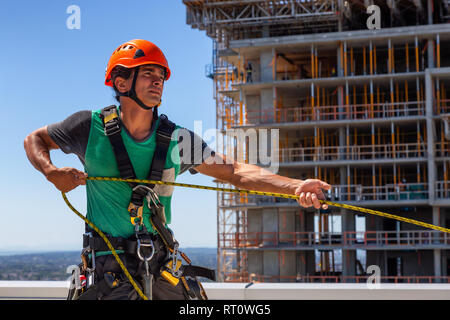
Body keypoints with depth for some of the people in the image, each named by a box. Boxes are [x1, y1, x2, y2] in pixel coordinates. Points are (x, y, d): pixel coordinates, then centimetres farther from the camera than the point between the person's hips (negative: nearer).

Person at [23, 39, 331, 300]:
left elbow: (235, 172, -5)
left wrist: (296, 186, -18)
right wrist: (52, 173, -11)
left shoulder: (177, 140, 0)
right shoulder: (91, 127, -4)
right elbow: (35, 140, 11)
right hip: (109, 263, -4)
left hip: (161, 264, 4)